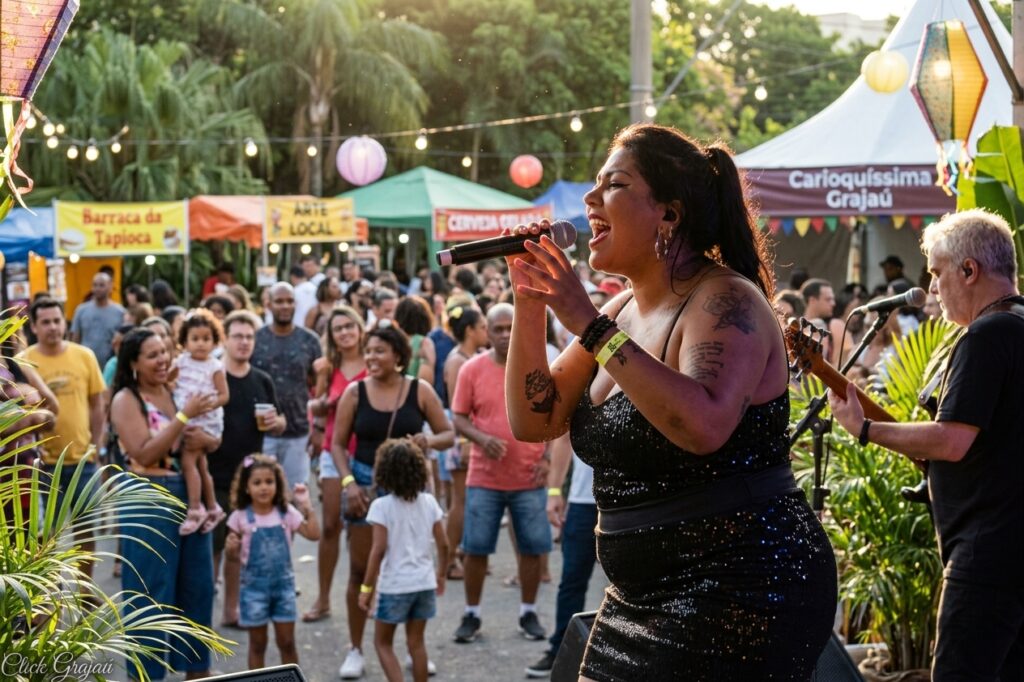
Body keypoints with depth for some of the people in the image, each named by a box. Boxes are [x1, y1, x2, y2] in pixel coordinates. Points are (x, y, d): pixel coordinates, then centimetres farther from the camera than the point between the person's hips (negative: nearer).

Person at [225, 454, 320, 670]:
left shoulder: (287, 513, -2)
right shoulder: (241, 517, -6)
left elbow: (313, 535, -8)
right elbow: (234, 555, 2)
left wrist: (307, 507, -13)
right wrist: (230, 548, -21)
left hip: (283, 583, 1)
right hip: (254, 585, -1)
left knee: (286, 642, 6)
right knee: (257, 643, 7)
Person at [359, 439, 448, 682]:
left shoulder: (382, 506, -12)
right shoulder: (429, 502, 1)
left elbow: (379, 550, -16)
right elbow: (443, 545, 3)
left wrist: (366, 588, -9)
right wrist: (440, 573, 19)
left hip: (394, 586, -4)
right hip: (424, 582, 4)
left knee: (383, 643, 10)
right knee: (416, 642, 15)